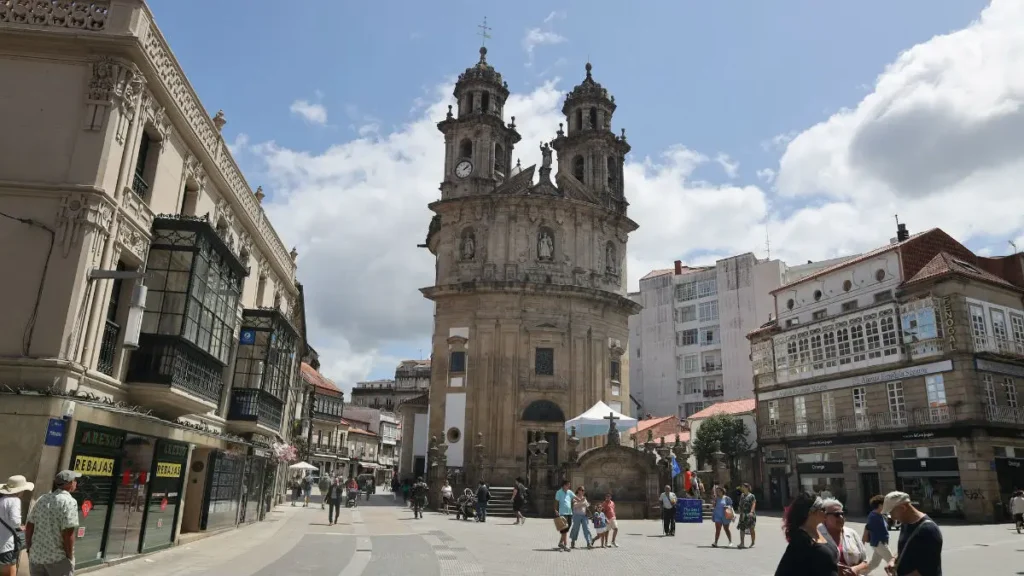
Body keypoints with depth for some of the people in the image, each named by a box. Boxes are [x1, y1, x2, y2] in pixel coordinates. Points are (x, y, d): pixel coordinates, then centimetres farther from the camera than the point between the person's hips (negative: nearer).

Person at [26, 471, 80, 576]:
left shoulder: (42, 499, 5)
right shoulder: (69, 502, -16)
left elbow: (29, 527, 8)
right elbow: (68, 534, -19)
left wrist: (29, 549, 19)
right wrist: (70, 557, -10)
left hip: (36, 555, 7)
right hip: (58, 558, -7)